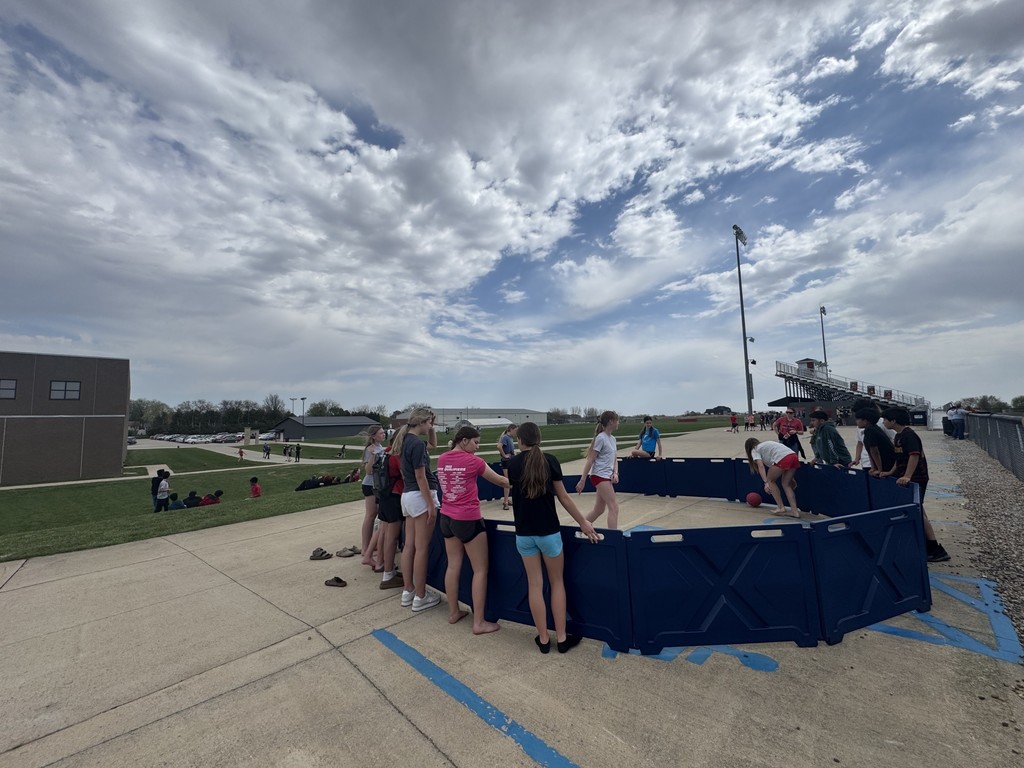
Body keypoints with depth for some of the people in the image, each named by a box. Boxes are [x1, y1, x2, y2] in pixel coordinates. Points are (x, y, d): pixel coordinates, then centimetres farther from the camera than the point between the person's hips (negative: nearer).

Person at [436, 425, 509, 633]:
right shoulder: (473, 461, -14)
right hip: (468, 520, -7)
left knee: (453, 565, 17)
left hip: (447, 517, 7)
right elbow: (499, 481, -3)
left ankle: (453, 612, 30)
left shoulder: (442, 459, 2)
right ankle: (479, 622, 11)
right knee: (480, 570, 5)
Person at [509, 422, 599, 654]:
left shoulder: (513, 465, -3)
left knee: (535, 585, 12)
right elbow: (563, 497, -5)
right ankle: (562, 638, 22)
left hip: (524, 534, 2)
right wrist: (583, 522, 5)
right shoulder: (549, 461, -9)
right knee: (557, 582, 15)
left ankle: (543, 639, 22)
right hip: (549, 531, -1)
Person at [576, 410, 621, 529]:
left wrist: (615, 473, -4)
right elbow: (590, 460, -13)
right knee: (614, 507, -10)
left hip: (607, 477, 9)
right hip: (599, 476, -9)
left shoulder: (612, 439, 13)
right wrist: (582, 480, -14)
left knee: (599, 510, 13)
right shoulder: (601, 438, -13)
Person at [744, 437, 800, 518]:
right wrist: (791, 478, 37)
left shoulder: (755, 450, 14)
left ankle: (781, 507, 9)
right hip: (794, 456, 7)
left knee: (770, 480, 13)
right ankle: (795, 511, 11)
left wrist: (766, 482, -10)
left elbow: (761, 466, -3)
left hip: (782, 459, -7)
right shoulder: (766, 444, 34)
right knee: (786, 484, 17)